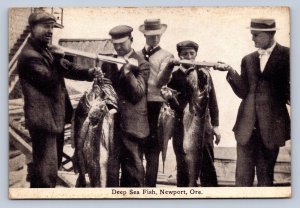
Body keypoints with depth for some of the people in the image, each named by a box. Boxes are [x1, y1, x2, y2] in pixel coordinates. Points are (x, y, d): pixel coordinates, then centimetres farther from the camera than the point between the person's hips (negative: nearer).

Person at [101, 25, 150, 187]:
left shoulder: (141, 64, 1)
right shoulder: (107, 63, 14)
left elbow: (138, 93, -9)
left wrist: (127, 71, -18)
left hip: (132, 124, -3)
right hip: (111, 122, 3)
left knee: (134, 168, 4)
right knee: (110, 166, 1)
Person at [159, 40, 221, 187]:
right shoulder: (173, 75, 5)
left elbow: (212, 100, 7)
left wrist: (215, 125, 2)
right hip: (181, 127, 0)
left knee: (207, 167, 4)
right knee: (183, 167, 5)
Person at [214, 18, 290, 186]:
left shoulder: (286, 55, 0)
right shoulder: (248, 59, 11)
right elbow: (243, 92, 3)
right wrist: (231, 72, -8)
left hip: (271, 126, -3)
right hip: (246, 125, 3)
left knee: (265, 174, 6)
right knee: (243, 175, 3)